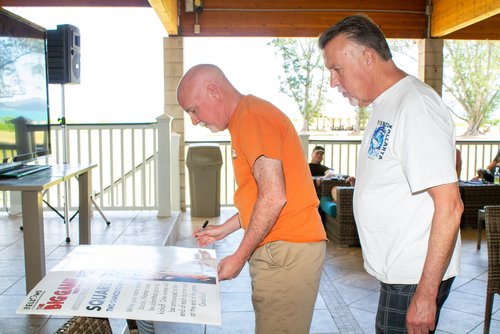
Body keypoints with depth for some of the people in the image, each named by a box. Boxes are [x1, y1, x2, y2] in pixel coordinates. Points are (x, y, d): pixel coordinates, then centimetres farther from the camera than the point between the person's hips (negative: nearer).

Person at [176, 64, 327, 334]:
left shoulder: (253, 116, -14)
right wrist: (225, 229, 21)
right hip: (278, 250, 10)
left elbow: (273, 198, -21)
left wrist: (239, 258, -13)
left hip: (288, 250, -10)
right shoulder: (243, 119, 19)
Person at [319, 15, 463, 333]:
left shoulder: (416, 106, -20)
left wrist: (426, 294, -23)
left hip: (416, 277, -9)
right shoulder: (385, 105, 10)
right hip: (396, 271, 9)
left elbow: (449, 205, -24)